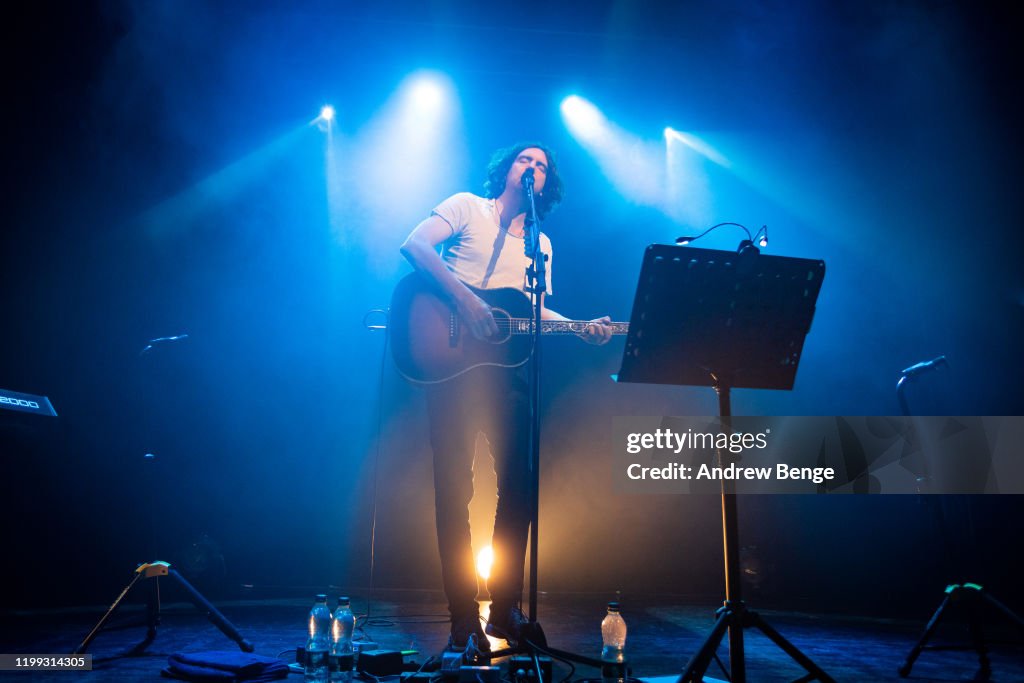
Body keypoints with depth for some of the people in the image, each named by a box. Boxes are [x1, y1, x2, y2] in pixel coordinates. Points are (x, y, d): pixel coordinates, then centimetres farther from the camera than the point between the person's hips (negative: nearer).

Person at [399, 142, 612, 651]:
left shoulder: (540, 243, 22)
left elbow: (535, 310, 17)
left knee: (519, 483, 1)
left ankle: (505, 609, 13)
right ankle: (463, 620, 1)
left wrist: (582, 328, -1)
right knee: (454, 486, -6)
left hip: (504, 364, 6)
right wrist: (465, 299, -18)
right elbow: (414, 245, -8)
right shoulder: (467, 207, 6)